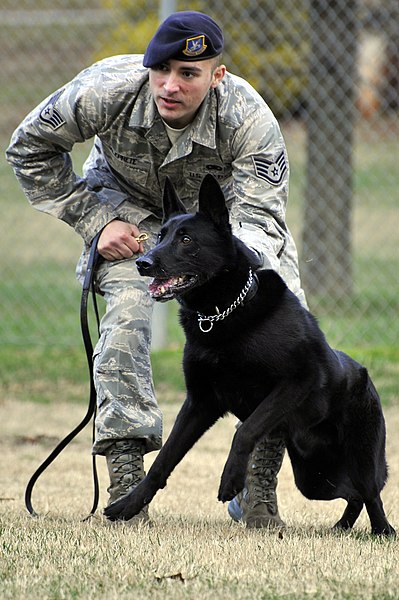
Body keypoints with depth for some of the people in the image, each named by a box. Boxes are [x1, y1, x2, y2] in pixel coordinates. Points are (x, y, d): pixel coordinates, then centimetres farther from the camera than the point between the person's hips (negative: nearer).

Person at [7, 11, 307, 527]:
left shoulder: (250, 120, -35)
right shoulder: (108, 89, -32)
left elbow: (260, 217, -37)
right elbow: (30, 147, -15)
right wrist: (96, 222, -21)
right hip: (128, 204, 0)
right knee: (126, 311, -26)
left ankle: (257, 484, -6)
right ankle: (125, 475, -20)